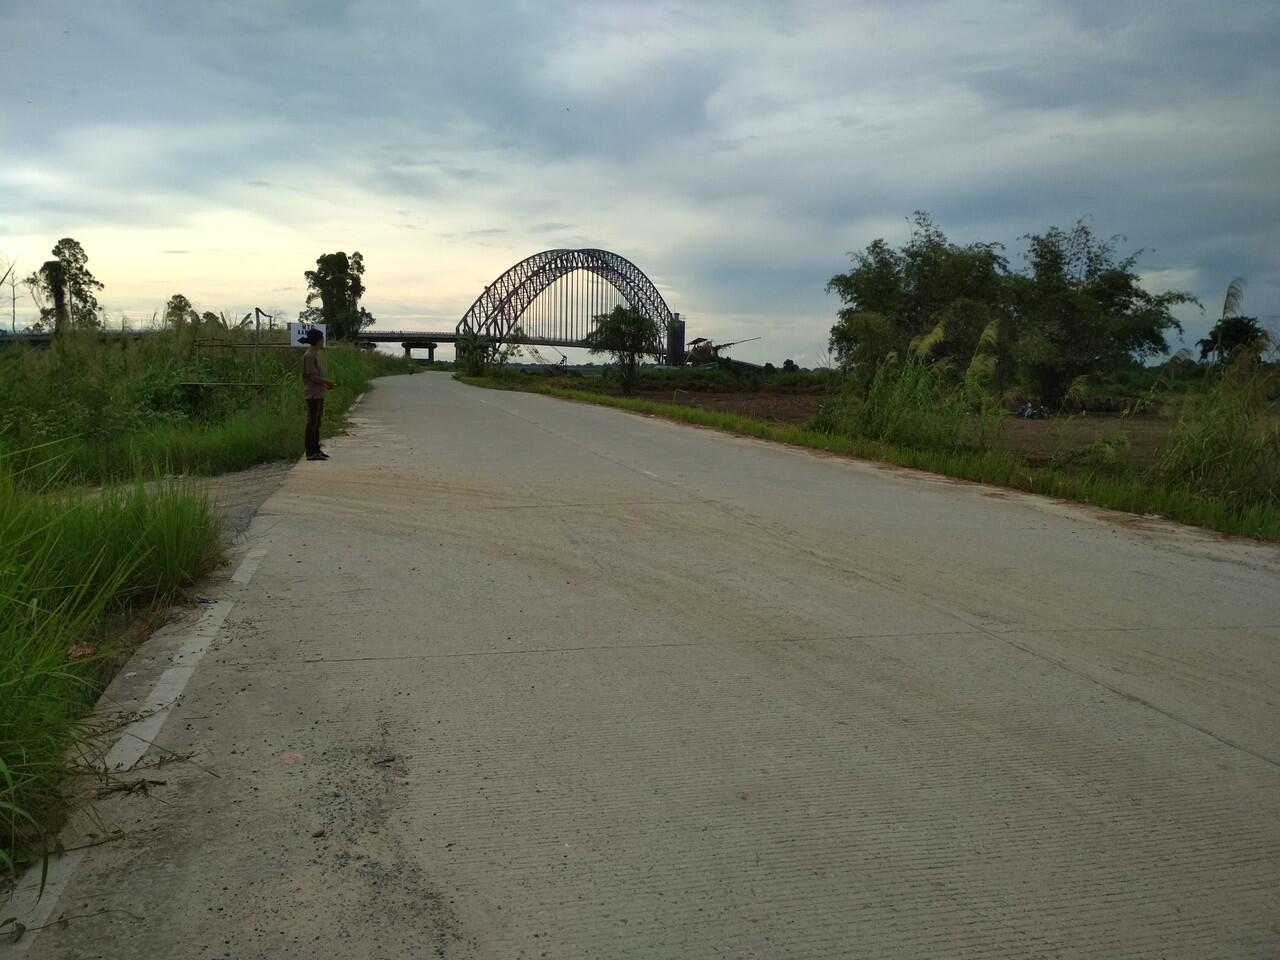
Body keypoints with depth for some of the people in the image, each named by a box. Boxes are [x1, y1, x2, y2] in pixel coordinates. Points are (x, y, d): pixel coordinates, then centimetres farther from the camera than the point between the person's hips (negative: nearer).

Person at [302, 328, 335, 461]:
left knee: (316, 422, 13)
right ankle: (311, 452, -6)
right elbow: (312, 376, -19)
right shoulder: (309, 356, -14)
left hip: (318, 394, 10)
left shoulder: (315, 355, 16)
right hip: (313, 394, -10)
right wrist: (327, 383, -8)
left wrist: (325, 384, 8)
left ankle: (316, 450, 20)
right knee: (312, 423, -8)